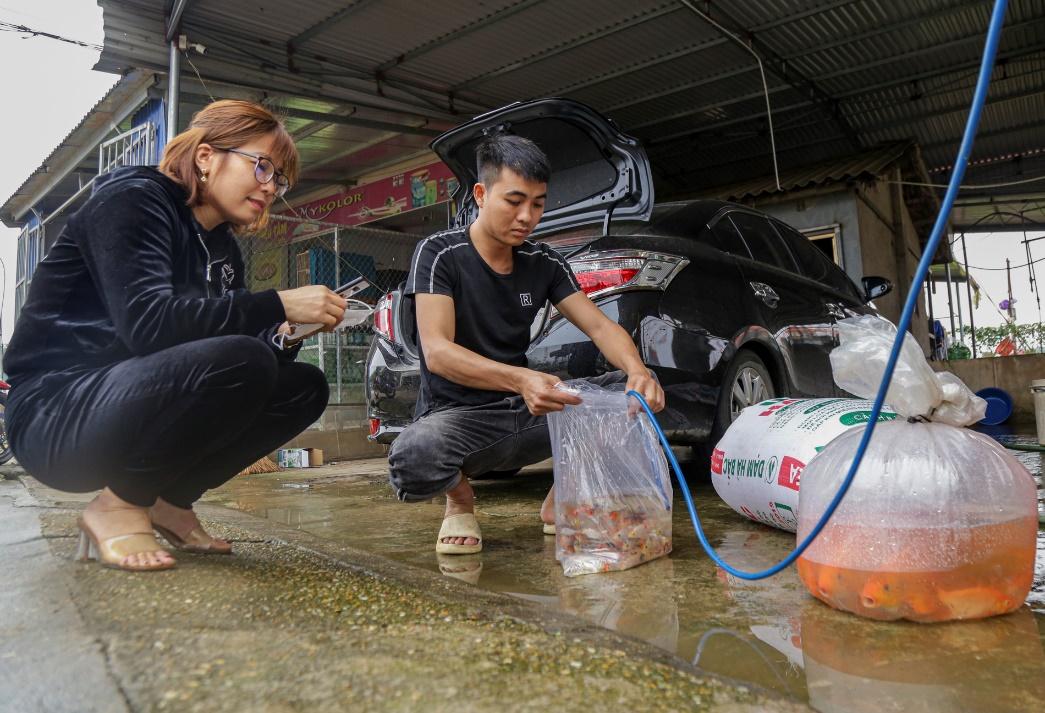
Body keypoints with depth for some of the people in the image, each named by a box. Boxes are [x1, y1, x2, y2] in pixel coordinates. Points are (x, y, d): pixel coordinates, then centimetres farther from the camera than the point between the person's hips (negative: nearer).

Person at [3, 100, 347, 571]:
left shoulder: (223, 249, 11)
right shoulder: (132, 199, -11)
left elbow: (220, 341, 8)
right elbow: (147, 324, -28)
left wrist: (283, 335, -11)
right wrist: (278, 305, -27)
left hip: (135, 408, 8)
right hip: (56, 416, -8)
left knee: (304, 386, -3)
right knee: (241, 361, -31)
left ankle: (168, 500, 2)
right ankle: (116, 506, -11)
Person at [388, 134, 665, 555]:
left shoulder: (545, 264, 4)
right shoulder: (438, 253, -10)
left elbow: (600, 326, -2)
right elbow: (437, 351, -23)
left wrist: (637, 370, -26)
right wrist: (519, 379, -40)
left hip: (526, 412, 5)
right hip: (457, 414, -4)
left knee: (632, 390, -14)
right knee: (413, 457, -39)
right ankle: (460, 498, -2)